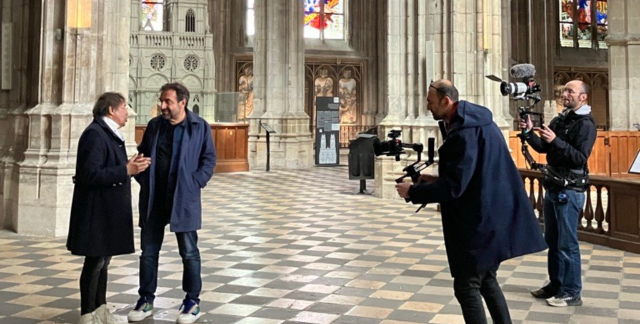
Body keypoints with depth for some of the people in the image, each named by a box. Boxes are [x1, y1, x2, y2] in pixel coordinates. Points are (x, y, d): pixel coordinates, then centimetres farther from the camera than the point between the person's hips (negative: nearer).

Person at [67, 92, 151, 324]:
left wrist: (131, 166, 4)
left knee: (103, 260, 17)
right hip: (97, 211, -10)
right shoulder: (95, 134, -17)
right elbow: (90, 174, -25)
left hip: (107, 210, 10)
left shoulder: (109, 133, 14)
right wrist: (126, 171, -25)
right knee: (95, 261, 0)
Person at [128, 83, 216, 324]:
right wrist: (143, 180, 2)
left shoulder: (200, 126, -4)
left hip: (183, 199, -4)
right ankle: (146, 300, 23)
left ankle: (192, 301, 19)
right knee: (148, 251, 10)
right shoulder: (154, 125, 7)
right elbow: (142, 154, 14)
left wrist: (196, 183, -11)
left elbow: (209, 158, -2)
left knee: (189, 252, 6)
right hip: (153, 198, 4)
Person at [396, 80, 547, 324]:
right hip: (493, 219, 10)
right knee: (487, 281, 20)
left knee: (466, 287, -1)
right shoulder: (475, 121, 11)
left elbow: (453, 187, -24)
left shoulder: (464, 133, -21)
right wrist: (437, 179, 12)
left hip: (480, 224, -10)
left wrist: (413, 191, -12)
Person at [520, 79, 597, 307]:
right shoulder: (559, 120, 14)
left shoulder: (585, 124, -10)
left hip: (570, 190, -8)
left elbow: (581, 158, -20)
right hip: (553, 186, 8)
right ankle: (555, 285, 26)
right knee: (552, 240, 14)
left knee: (567, 243, -4)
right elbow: (543, 148, 13)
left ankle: (572, 293, 5)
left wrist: (556, 141, -29)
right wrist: (529, 133, -3)